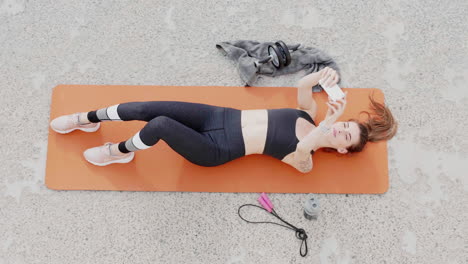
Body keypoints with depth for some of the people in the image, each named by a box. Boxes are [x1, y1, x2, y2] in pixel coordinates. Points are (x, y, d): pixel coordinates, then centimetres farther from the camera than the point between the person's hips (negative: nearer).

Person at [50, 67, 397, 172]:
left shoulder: (305, 162, -9)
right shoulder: (311, 113, 10)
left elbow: (301, 148, -32)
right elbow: (301, 85, 5)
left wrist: (329, 123, -41)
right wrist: (323, 75, -15)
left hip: (218, 149, -6)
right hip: (222, 116, 6)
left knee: (160, 124, -28)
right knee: (147, 108, -9)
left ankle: (120, 152, 5)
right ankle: (87, 118, 15)